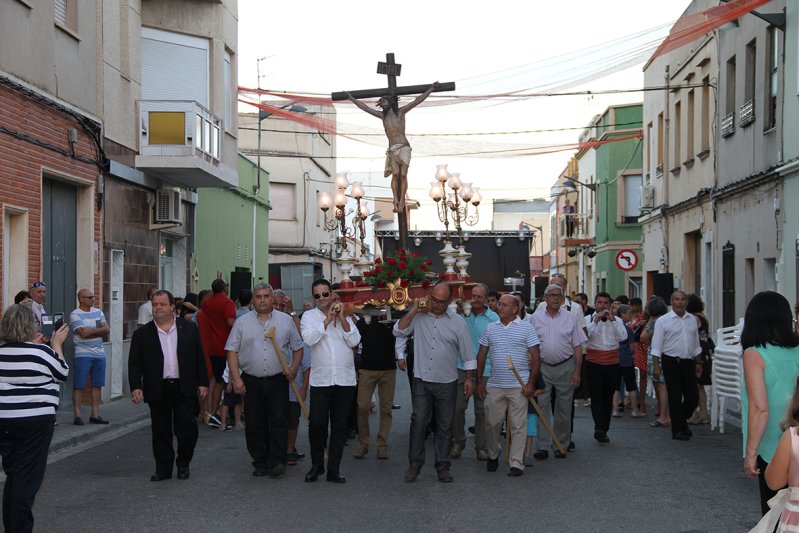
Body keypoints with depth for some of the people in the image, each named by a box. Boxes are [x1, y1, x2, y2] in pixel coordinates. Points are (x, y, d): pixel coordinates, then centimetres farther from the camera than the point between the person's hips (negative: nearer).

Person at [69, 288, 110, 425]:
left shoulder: (98, 312, 13)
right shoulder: (75, 315, -7)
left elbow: (106, 329, 1)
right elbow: (84, 334, -18)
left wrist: (91, 331, -14)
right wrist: (99, 331, -4)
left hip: (99, 354, 6)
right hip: (83, 354, -6)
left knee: (97, 385, 7)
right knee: (79, 386, -4)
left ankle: (95, 415, 13)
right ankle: (77, 415, 0)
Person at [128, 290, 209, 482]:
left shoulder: (189, 329, 6)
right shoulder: (142, 334, 5)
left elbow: (199, 358, 8)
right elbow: (134, 363, 3)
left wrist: (202, 383, 3)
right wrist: (135, 387, -8)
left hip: (185, 389, 0)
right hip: (158, 390, 0)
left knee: (187, 430, -1)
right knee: (161, 432, 6)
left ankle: (183, 464, 19)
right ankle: (163, 469, 16)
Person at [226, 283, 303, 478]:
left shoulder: (286, 320, 7)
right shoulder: (242, 322, 5)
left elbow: (297, 347, 10)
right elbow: (232, 351, 2)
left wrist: (294, 368, -6)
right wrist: (236, 378, -7)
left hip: (278, 381, -1)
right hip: (251, 382, 1)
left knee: (279, 421, -9)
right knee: (254, 425, 4)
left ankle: (277, 462, -9)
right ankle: (260, 463, 12)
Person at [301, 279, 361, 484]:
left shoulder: (345, 316, 11)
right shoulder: (309, 316, 5)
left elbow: (355, 341, -1)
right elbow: (309, 339, -12)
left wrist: (342, 319, -9)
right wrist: (328, 319, -12)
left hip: (345, 380, 2)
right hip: (320, 380, -2)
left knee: (339, 426, 5)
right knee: (316, 424, -4)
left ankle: (334, 469, 12)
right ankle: (316, 465, 14)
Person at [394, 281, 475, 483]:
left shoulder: (457, 322, 0)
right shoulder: (419, 316, 1)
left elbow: (468, 354, 5)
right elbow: (398, 331, -9)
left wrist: (470, 378, 4)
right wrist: (414, 310, -12)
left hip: (447, 383, 0)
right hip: (421, 381, 0)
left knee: (445, 425, 7)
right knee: (418, 422, -1)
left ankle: (442, 466, 16)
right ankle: (414, 464, 9)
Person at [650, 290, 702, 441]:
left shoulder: (692, 319, 11)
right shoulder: (663, 321, -4)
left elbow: (696, 344, 18)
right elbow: (656, 345, -5)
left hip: (688, 362, 4)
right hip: (671, 362, -4)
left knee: (692, 396, 3)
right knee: (675, 397, -1)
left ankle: (682, 420, 29)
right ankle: (678, 430, 8)